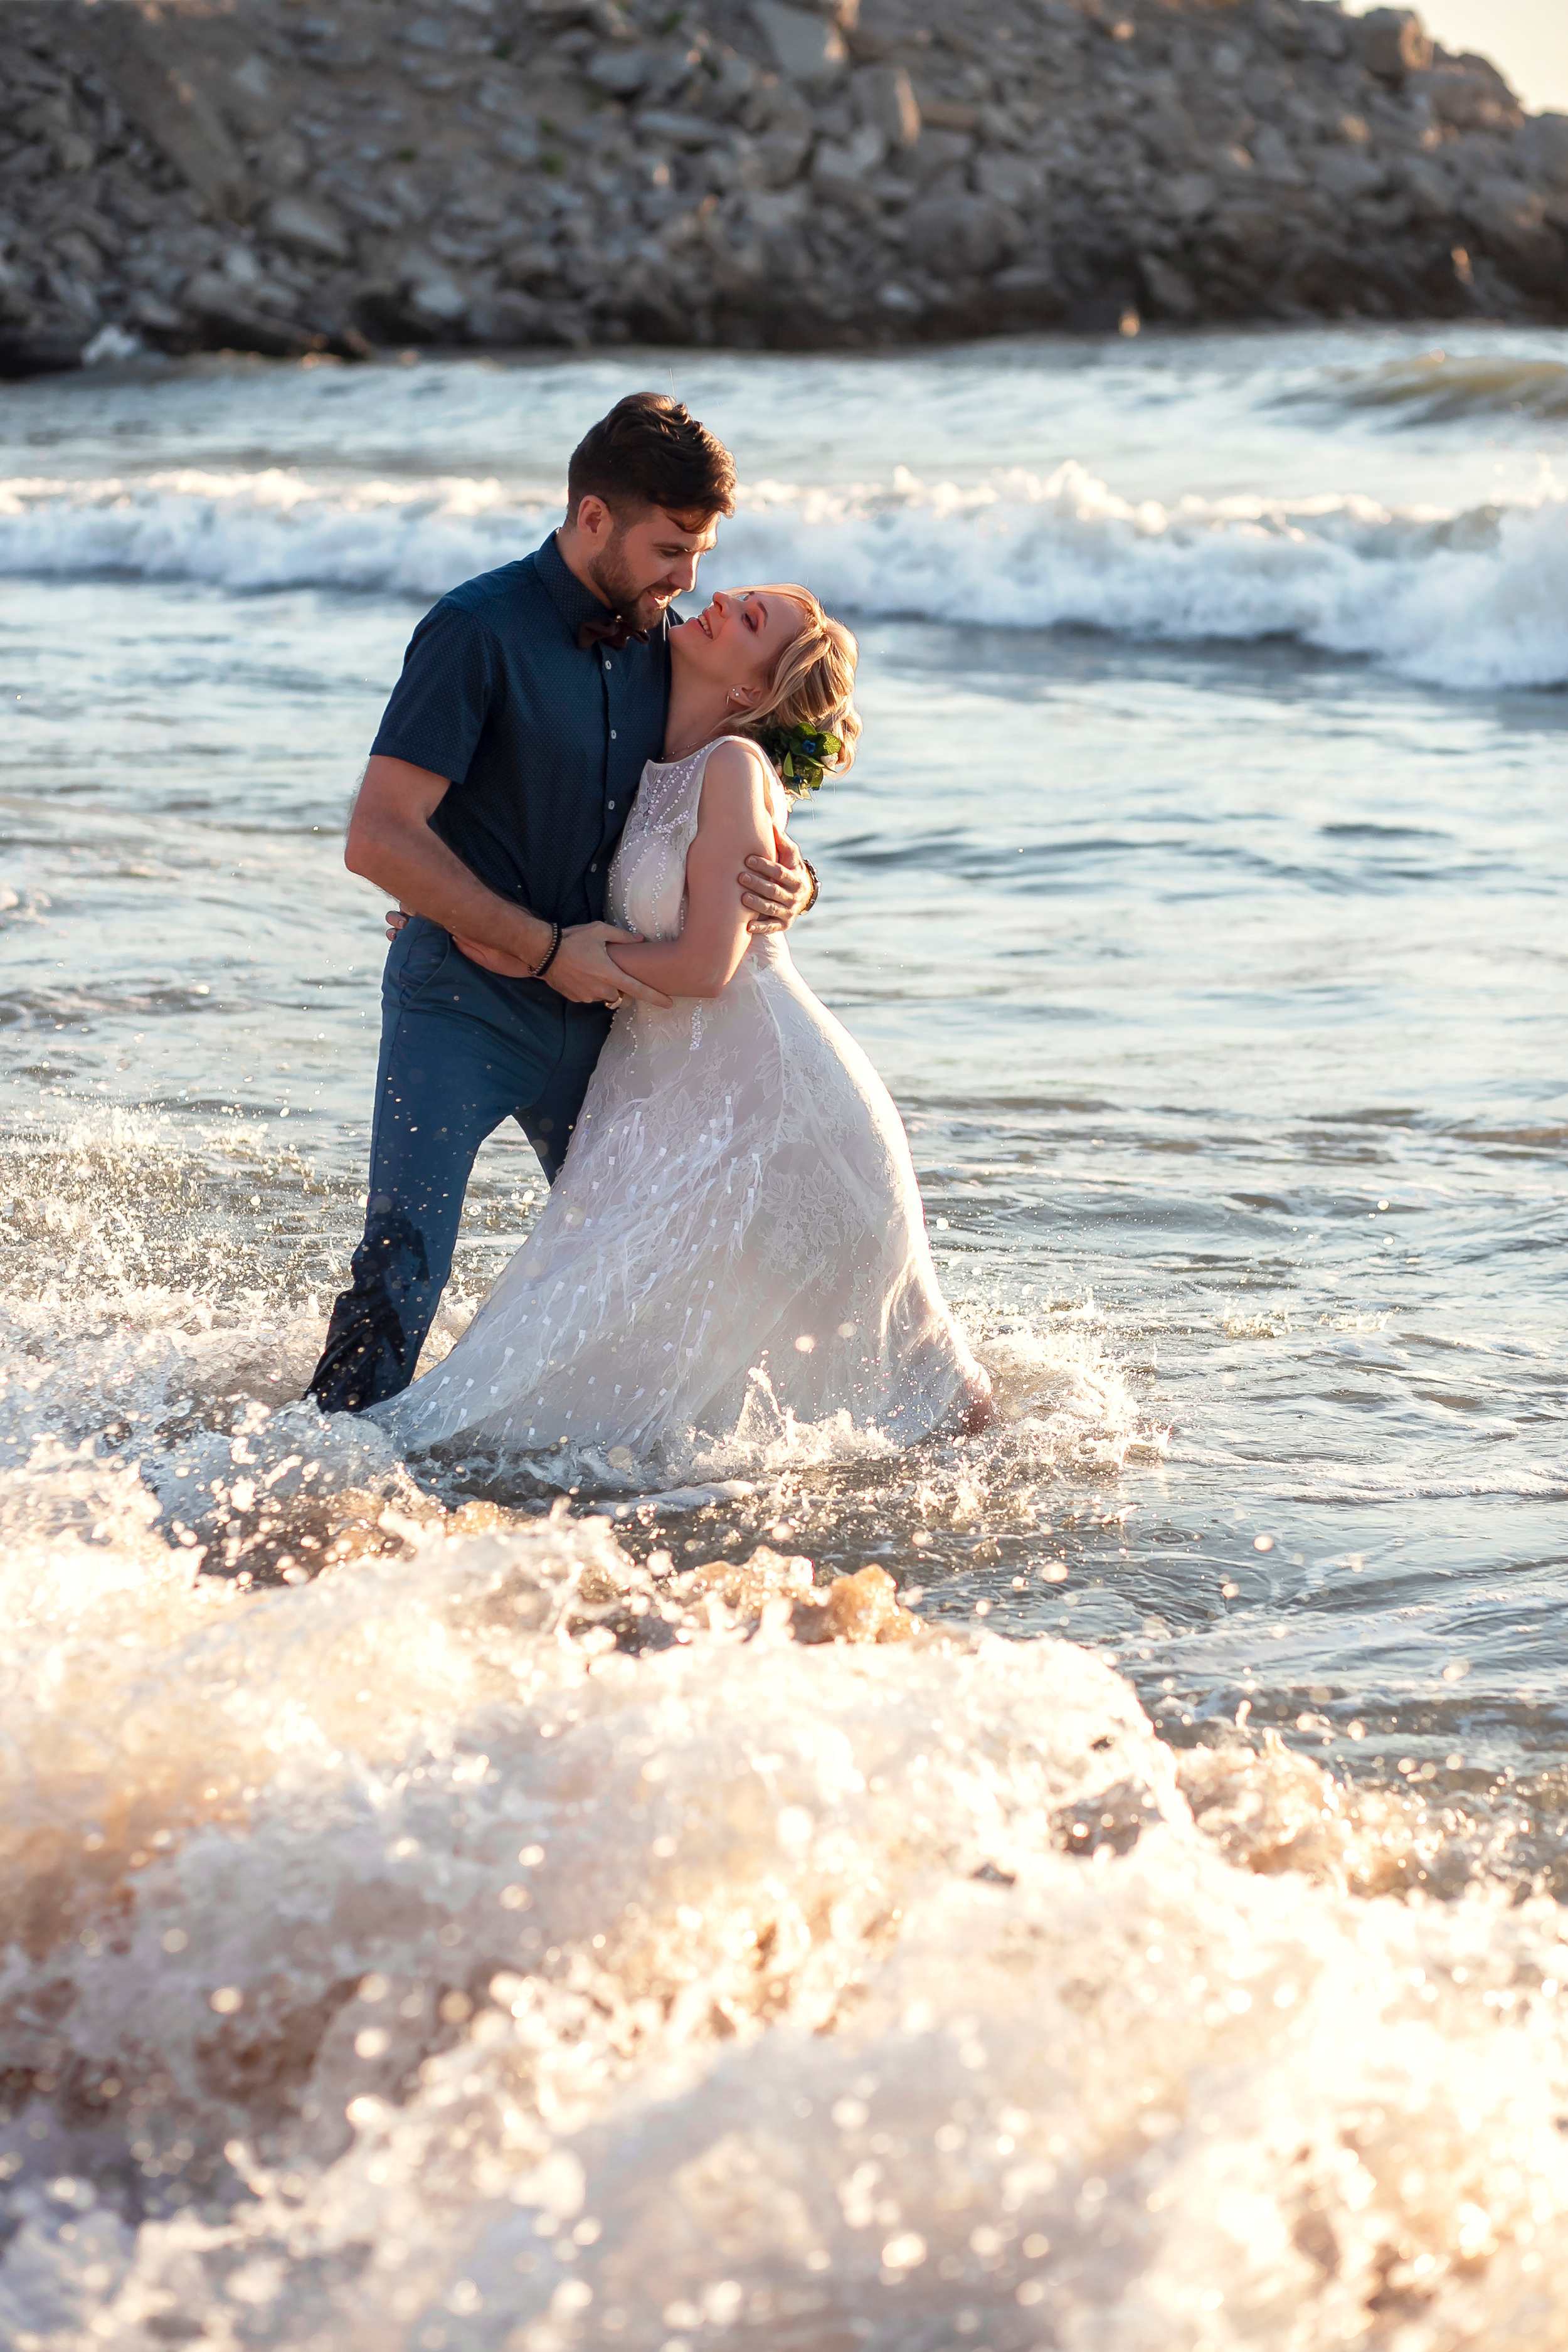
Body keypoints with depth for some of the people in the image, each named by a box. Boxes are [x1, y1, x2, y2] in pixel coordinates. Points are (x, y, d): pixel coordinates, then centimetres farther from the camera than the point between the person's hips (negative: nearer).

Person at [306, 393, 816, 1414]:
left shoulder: (664, 645, 5)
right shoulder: (480, 632, -15)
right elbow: (380, 840, -20)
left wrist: (788, 876, -11)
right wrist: (547, 947, -19)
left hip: (592, 1003, 6)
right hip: (463, 1004, -6)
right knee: (404, 1269, -15)